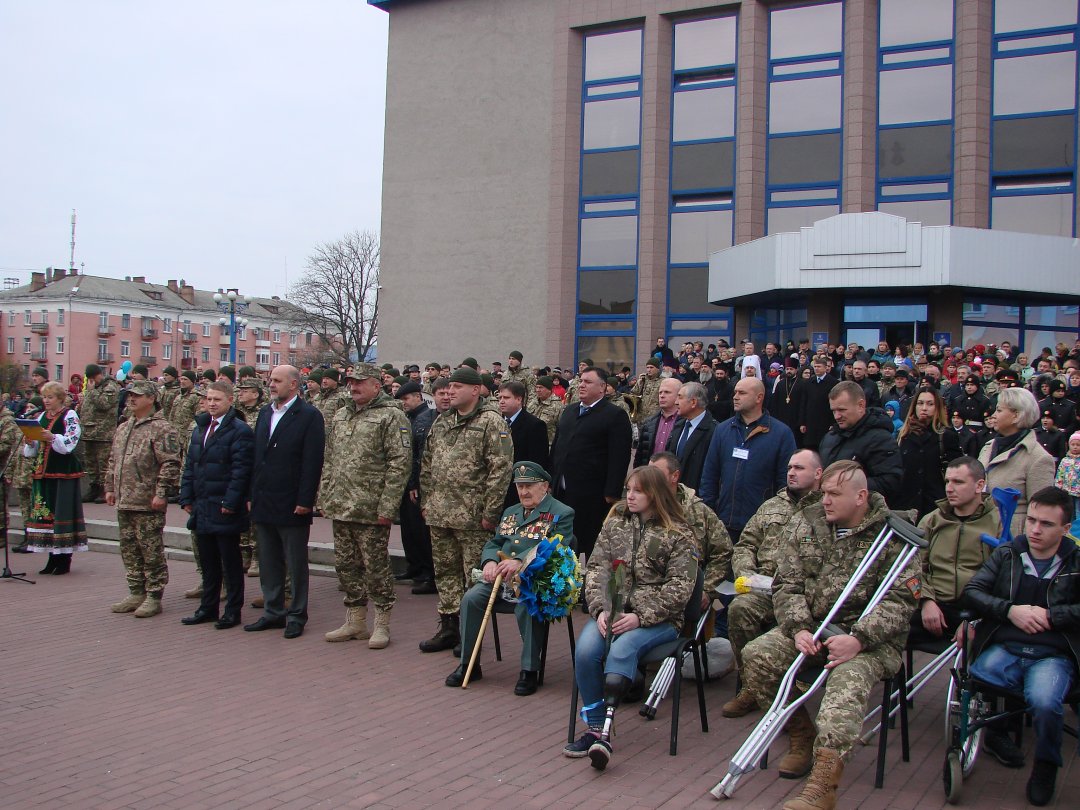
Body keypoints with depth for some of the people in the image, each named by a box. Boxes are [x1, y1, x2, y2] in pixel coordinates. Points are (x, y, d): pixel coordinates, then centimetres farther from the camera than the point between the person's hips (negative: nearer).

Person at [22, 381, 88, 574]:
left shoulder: (69, 415, -2)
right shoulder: (41, 417, 16)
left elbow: (71, 442, -13)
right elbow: (34, 450, 17)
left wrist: (52, 437, -27)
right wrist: (30, 442, -4)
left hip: (64, 470, -6)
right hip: (43, 470, 7)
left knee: (62, 511, -6)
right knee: (45, 509, 6)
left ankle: (65, 559, 0)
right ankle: (53, 557, 13)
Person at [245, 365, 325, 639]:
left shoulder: (309, 416, -9)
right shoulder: (265, 413, 13)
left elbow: (312, 461, -13)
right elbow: (256, 456, 14)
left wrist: (305, 500, -17)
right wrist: (253, 496, 9)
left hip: (291, 504, -7)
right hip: (263, 504, 7)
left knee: (296, 564, 4)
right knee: (268, 563, 13)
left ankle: (297, 615, 14)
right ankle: (273, 612, 24)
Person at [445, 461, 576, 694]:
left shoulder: (562, 514, 2)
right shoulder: (510, 512, 27)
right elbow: (493, 543, 22)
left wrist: (520, 561, -26)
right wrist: (489, 561, -3)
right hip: (500, 577, 6)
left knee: (527, 606, -35)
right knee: (471, 599, -17)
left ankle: (529, 671, -19)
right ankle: (468, 664, -3)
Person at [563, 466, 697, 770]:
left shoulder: (678, 535, 0)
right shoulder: (615, 523, 12)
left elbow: (680, 588, -7)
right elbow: (596, 568, 6)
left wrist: (641, 617, -17)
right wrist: (601, 609, -11)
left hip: (658, 618, -3)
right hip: (613, 610, 4)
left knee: (622, 648, -34)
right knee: (586, 650, -26)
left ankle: (602, 730, -32)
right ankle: (595, 729, -14)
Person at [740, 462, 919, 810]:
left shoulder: (893, 534, -5)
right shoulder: (808, 525, 9)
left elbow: (899, 600, -12)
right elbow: (786, 585, 5)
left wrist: (858, 639, -27)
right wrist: (798, 629, -14)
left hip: (870, 637, -5)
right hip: (813, 626, 5)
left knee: (848, 678, -35)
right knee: (755, 655, -18)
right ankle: (803, 735, 3)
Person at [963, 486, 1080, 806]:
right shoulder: (1006, 554, 14)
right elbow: (972, 591, 6)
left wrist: (1051, 615, -10)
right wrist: (1010, 610, -8)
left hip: (1054, 654, -2)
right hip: (1004, 647, 2)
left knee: (1044, 702, -34)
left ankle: (1046, 764, 0)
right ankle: (996, 733, 8)